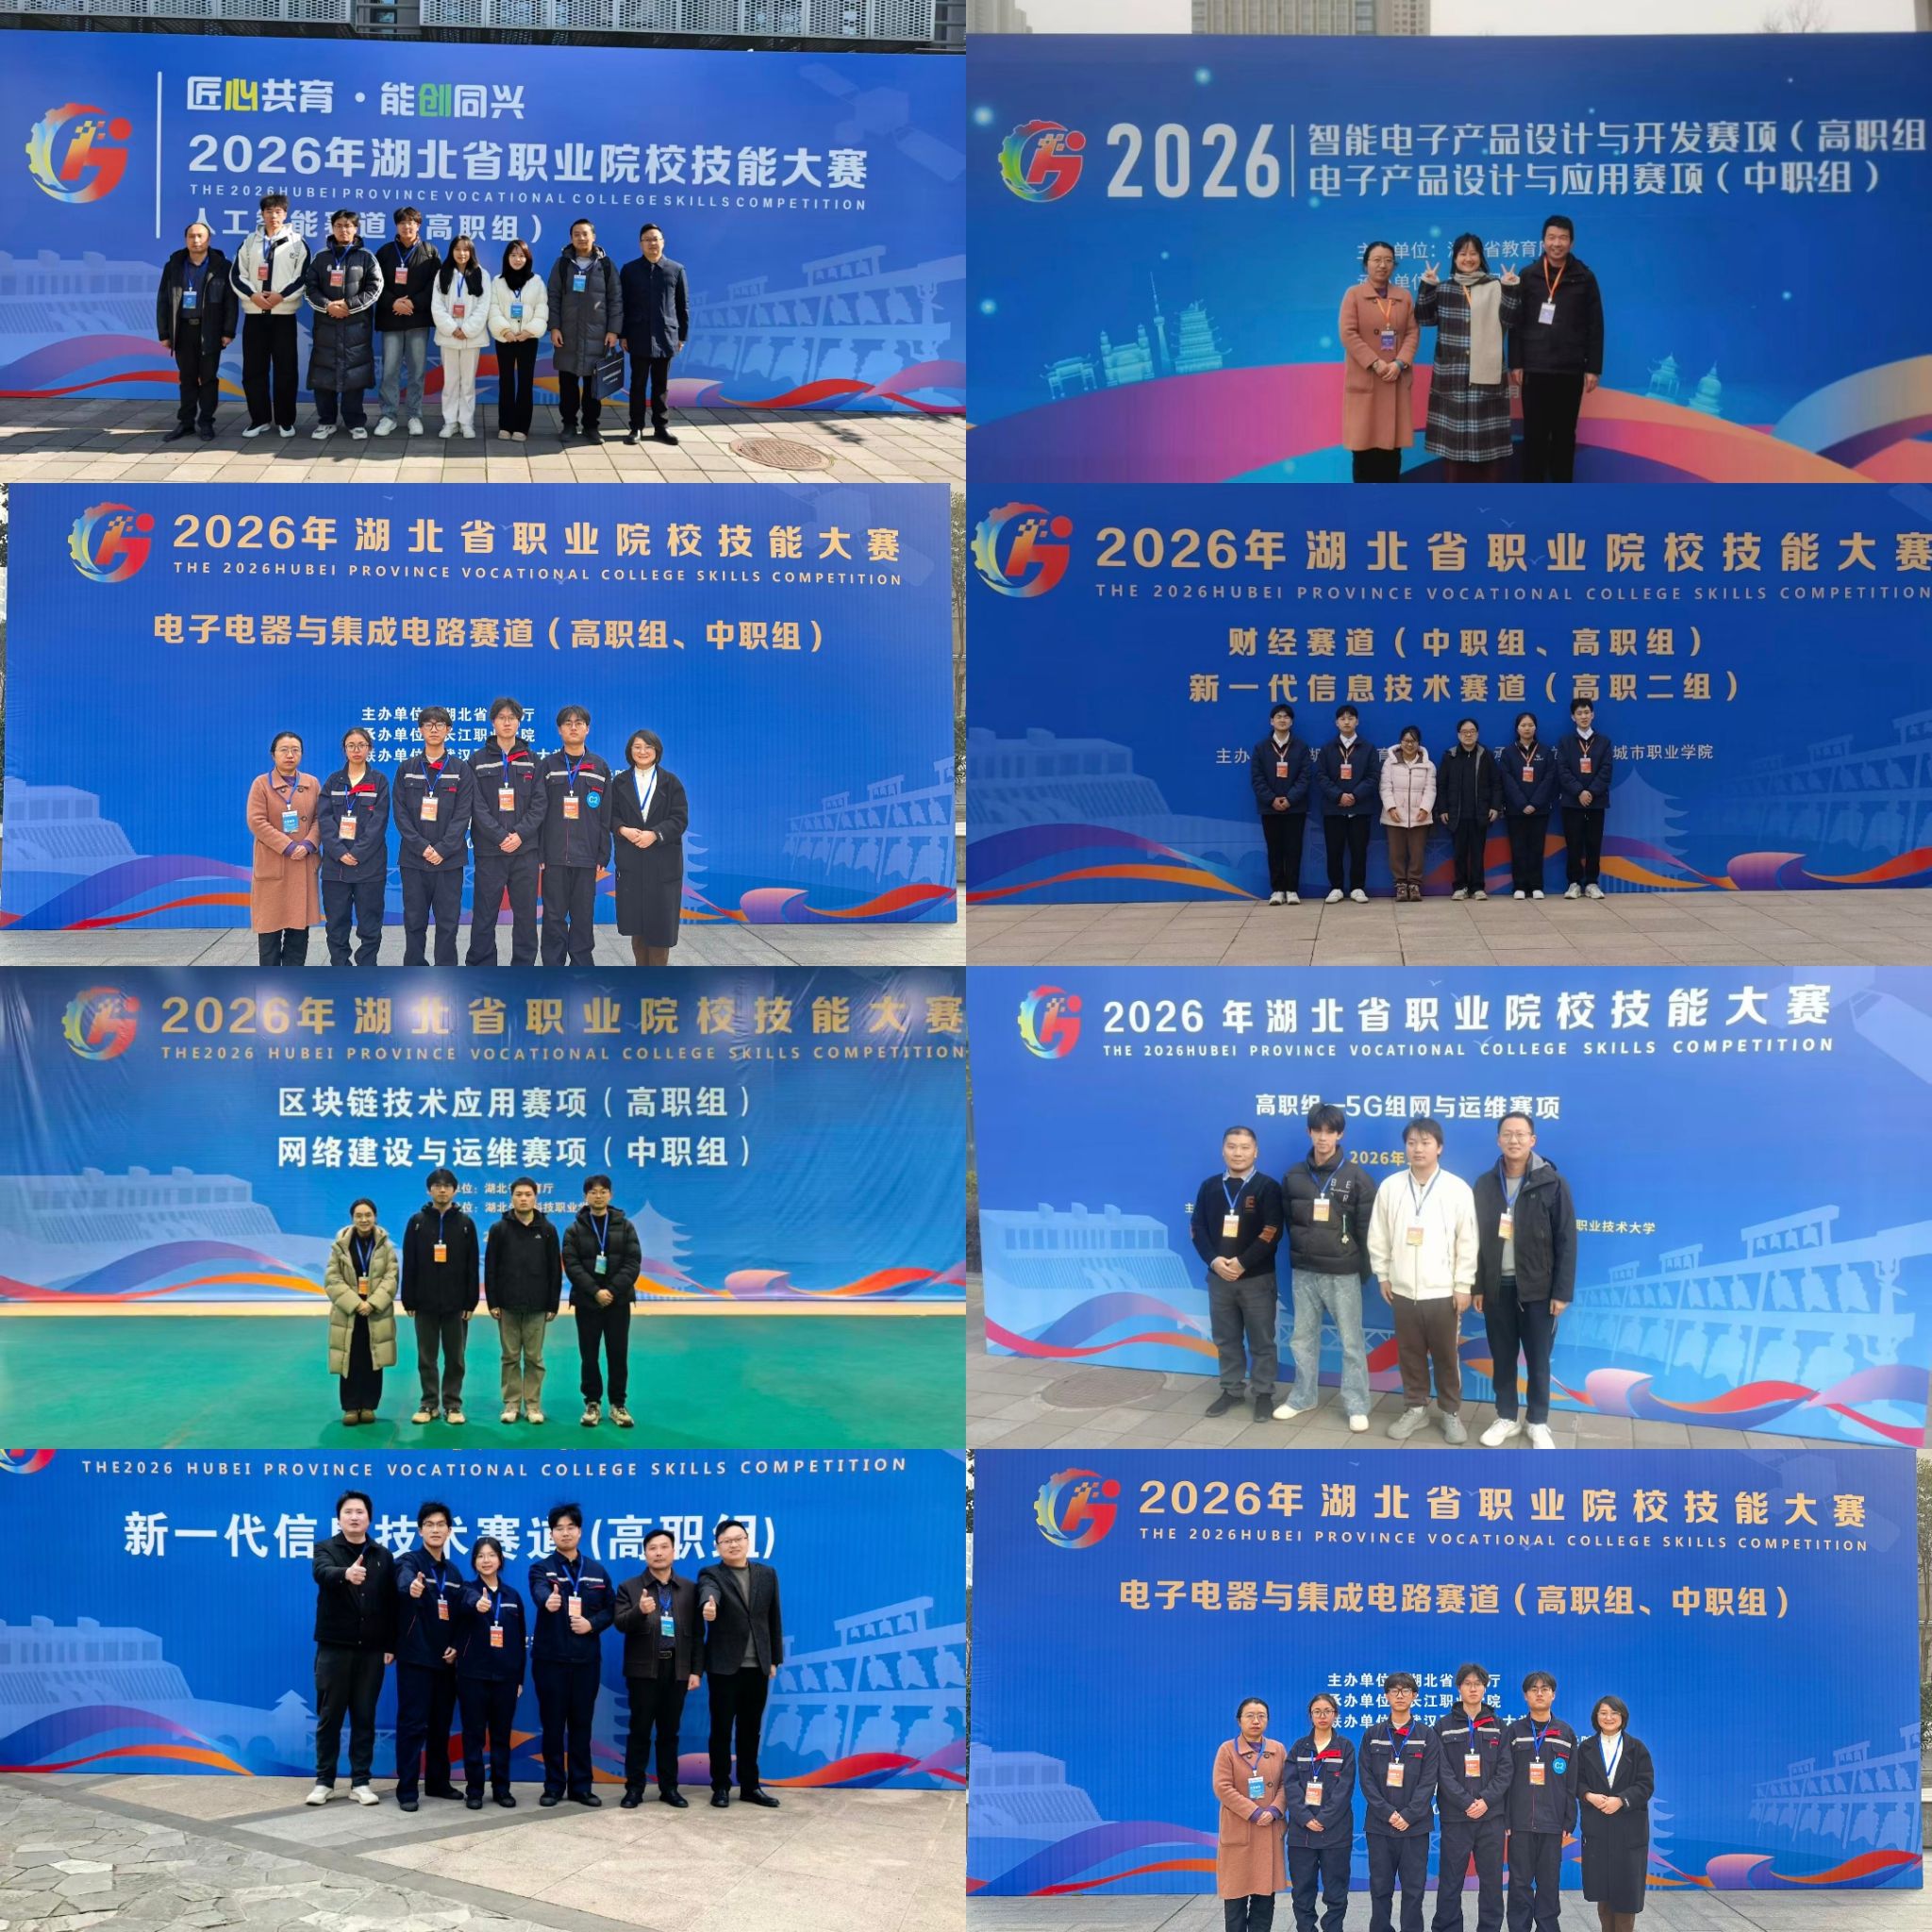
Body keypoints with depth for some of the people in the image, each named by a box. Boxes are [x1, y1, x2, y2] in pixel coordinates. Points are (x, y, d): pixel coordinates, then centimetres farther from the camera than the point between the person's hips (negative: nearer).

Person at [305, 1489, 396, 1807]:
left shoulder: (382, 1556, 8)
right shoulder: (325, 1549, -1)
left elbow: (391, 1602, 7)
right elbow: (322, 1573, -25)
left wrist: (390, 1645, 2)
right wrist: (346, 1574, -47)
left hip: (371, 1649, 2)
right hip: (334, 1646, -2)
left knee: (364, 1717, 5)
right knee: (329, 1716, 3)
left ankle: (360, 1782, 11)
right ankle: (324, 1781, 11)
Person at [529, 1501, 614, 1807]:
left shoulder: (598, 1571, 8)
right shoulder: (541, 1569, -3)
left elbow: (611, 1609, 8)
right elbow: (539, 1593, -26)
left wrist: (592, 1624, -12)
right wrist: (548, 1601, -50)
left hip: (586, 1658, 2)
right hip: (550, 1658, -2)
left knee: (582, 1724, 7)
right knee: (553, 1724, 3)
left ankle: (580, 1786, 14)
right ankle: (554, 1786, 11)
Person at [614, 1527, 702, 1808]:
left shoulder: (689, 1589, 7)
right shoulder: (629, 1587, 2)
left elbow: (696, 1633, 6)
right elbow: (621, 1624, -10)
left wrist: (696, 1670, 1)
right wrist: (640, 1611, -30)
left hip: (677, 1670, 2)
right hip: (643, 1669, -2)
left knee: (669, 1732, 8)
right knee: (639, 1731, 2)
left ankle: (669, 1788, 14)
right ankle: (634, 1788, 8)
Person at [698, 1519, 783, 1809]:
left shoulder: (767, 1574, 9)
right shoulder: (711, 1574, -4)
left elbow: (774, 1618, 11)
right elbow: (708, 1592, -28)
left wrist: (775, 1659, 9)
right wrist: (708, 1606, -52)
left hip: (758, 1666, 3)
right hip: (724, 1665, -3)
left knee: (751, 1729, 10)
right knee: (721, 1729, 2)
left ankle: (750, 1786, 18)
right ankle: (720, 1786, 11)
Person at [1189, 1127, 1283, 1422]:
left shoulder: (1267, 1187, -6)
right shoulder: (1210, 1187, 6)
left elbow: (1272, 1232, -14)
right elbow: (1198, 1228, 3)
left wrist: (1242, 1263, -20)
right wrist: (1213, 1260, -13)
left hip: (1257, 1278, -4)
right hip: (1219, 1276, 4)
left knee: (1261, 1341, 4)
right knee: (1226, 1339, 12)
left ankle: (1263, 1393, 13)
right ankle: (1232, 1389, 24)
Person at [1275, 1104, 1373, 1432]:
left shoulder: (1356, 1177, -6)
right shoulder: (1294, 1175, 4)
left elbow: (1366, 1228, -4)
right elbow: (1287, 1220, 11)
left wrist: (1364, 1270, -4)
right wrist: (1299, 1253, 7)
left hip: (1343, 1273, -4)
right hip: (1303, 1272, 4)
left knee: (1351, 1341, 1)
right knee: (1302, 1338, 13)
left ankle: (1356, 1405, 7)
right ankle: (1303, 1397, 26)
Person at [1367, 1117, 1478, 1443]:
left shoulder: (1458, 1189, -7)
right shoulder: (1390, 1187, -1)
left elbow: (1467, 1242, -5)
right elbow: (1378, 1236, 6)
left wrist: (1463, 1285, -6)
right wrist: (1383, 1276, 5)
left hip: (1443, 1291, -2)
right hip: (1403, 1290, 2)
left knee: (1446, 1355, 6)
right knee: (1410, 1353, 11)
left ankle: (1450, 1412, 19)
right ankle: (1415, 1408, 24)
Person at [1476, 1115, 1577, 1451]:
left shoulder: (1552, 1184, -8)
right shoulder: (1486, 1184, 3)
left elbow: (1566, 1242, -7)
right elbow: (1477, 1238, 7)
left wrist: (1562, 1292, -10)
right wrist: (1477, 1286, 4)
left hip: (1538, 1288, -3)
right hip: (1498, 1287, 3)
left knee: (1538, 1359, 6)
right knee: (1502, 1358, 11)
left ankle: (1539, 1423, 19)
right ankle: (1506, 1418, 24)